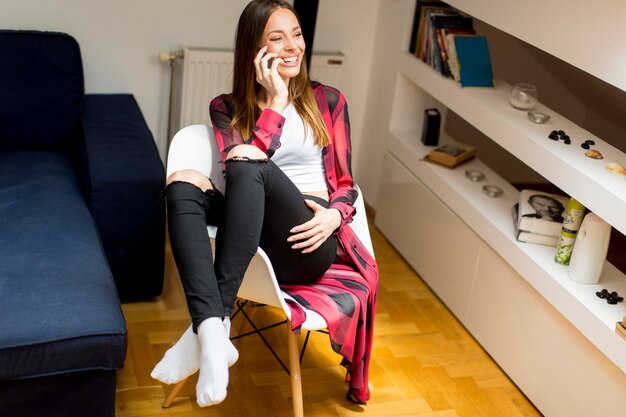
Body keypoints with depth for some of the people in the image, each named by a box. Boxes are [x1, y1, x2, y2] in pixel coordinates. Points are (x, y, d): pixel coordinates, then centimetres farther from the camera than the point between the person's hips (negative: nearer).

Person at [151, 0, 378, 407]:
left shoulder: (328, 101, 14)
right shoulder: (227, 107, 14)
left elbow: (346, 184, 11)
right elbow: (239, 170, -4)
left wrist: (333, 215, -11)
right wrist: (275, 102, -5)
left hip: (307, 239, -2)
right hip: (253, 233, 2)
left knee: (248, 165, -31)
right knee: (182, 181, -28)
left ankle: (211, 324, -35)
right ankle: (213, 332, -44)